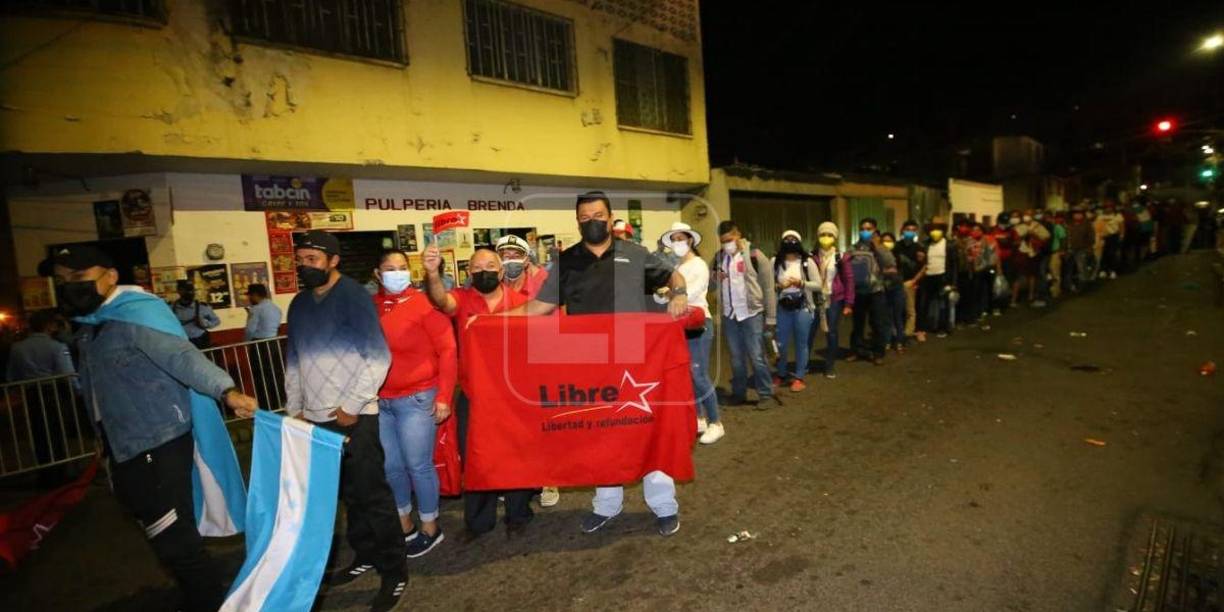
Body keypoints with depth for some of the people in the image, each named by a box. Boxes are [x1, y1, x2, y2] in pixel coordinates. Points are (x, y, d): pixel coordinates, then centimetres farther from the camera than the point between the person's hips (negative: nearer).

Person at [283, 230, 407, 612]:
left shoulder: (354, 296, -8)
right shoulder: (299, 304, 12)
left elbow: (378, 356, -14)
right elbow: (294, 361, 19)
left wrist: (352, 406, -14)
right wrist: (294, 409, 15)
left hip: (353, 416, -6)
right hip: (316, 418, 6)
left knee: (372, 494, 0)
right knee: (348, 494, 15)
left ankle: (394, 573, 14)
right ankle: (365, 556, 32)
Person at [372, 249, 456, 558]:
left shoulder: (424, 304, -9)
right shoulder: (369, 307, 5)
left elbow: (447, 350, -10)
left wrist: (443, 397, -12)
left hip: (416, 399, -5)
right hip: (378, 402, 5)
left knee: (418, 466, 4)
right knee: (391, 467, 16)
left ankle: (430, 528, 25)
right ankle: (404, 525, 36)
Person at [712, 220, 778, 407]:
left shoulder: (754, 255, -9)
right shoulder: (719, 257, 6)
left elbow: (768, 288, -7)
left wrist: (770, 318, -7)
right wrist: (715, 276, -12)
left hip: (752, 314, -5)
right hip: (729, 315, 5)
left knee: (756, 357, 0)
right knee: (736, 358, 14)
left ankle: (765, 394, 15)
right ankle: (738, 394, 26)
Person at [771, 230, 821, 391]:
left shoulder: (807, 262, -3)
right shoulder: (775, 261, 1)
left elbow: (818, 285, -3)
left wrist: (801, 283, -18)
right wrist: (778, 286, -16)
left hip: (803, 308, -1)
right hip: (783, 308, 1)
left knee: (801, 343, 7)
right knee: (781, 343, 10)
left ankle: (799, 377, 21)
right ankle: (781, 375, 29)